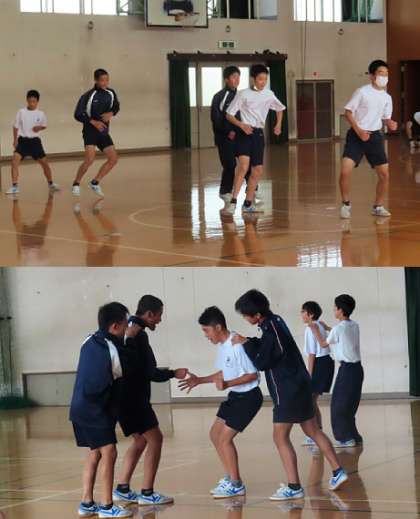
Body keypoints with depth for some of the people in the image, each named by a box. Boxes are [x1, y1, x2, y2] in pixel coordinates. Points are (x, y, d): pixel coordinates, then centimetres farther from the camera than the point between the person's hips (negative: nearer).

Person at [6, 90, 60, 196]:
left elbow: (44, 126, 15)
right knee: (15, 160, -20)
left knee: (44, 162, 6)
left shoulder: (41, 114, -1)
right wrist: (15, 140, -2)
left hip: (35, 140, 1)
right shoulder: (21, 112, -5)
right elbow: (16, 126, 3)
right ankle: (14, 187, -18)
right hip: (23, 140, -1)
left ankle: (51, 184, 30)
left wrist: (39, 128, -8)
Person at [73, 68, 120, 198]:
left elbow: (116, 106, 17)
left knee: (113, 159, 1)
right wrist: (94, 122, -23)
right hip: (90, 131, -6)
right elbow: (78, 114, -13)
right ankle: (76, 184, -5)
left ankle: (95, 183, 14)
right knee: (90, 159, -22)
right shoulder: (88, 96, -16)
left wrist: (111, 113, -6)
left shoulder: (111, 93, -1)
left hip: (103, 131, 6)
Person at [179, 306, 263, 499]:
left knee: (224, 438, -10)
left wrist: (228, 384, -32)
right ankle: (230, 478, 23)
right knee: (215, 433, 13)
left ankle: (236, 485, 1)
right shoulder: (222, 345, 5)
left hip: (248, 396, -10)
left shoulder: (237, 345, -24)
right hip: (235, 396, 10)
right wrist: (199, 380, 12)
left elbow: (252, 374, -22)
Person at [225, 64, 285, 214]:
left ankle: (248, 203, 19)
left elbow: (280, 108, 26)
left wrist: (278, 124, 12)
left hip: (258, 134, 5)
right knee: (244, 165, -23)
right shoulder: (244, 94, -7)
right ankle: (233, 202, -24)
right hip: (244, 133, -5)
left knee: (257, 170, 6)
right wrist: (241, 125, -19)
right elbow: (229, 114, -4)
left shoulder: (269, 95, 7)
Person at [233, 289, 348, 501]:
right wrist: (250, 342, 2)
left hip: (288, 390, -10)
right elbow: (267, 348, 18)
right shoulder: (275, 321, 7)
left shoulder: (271, 330, -22)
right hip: (299, 385, 10)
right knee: (313, 430, 17)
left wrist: (246, 343, -8)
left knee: (281, 437, -6)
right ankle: (338, 472, 21)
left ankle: (294, 487, -7)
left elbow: (262, 363, -16)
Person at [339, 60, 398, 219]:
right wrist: (359, 131, -17)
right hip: (356, 136, -5)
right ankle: (346, 205, 4)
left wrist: (390, 124, -8)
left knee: (384, 174, 0)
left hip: (375, 136, 5)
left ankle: (378, 207, 19)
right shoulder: (362, 92, -8)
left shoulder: (387, 98, 7)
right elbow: (348, 112, -7)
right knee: (345, 171, -17)